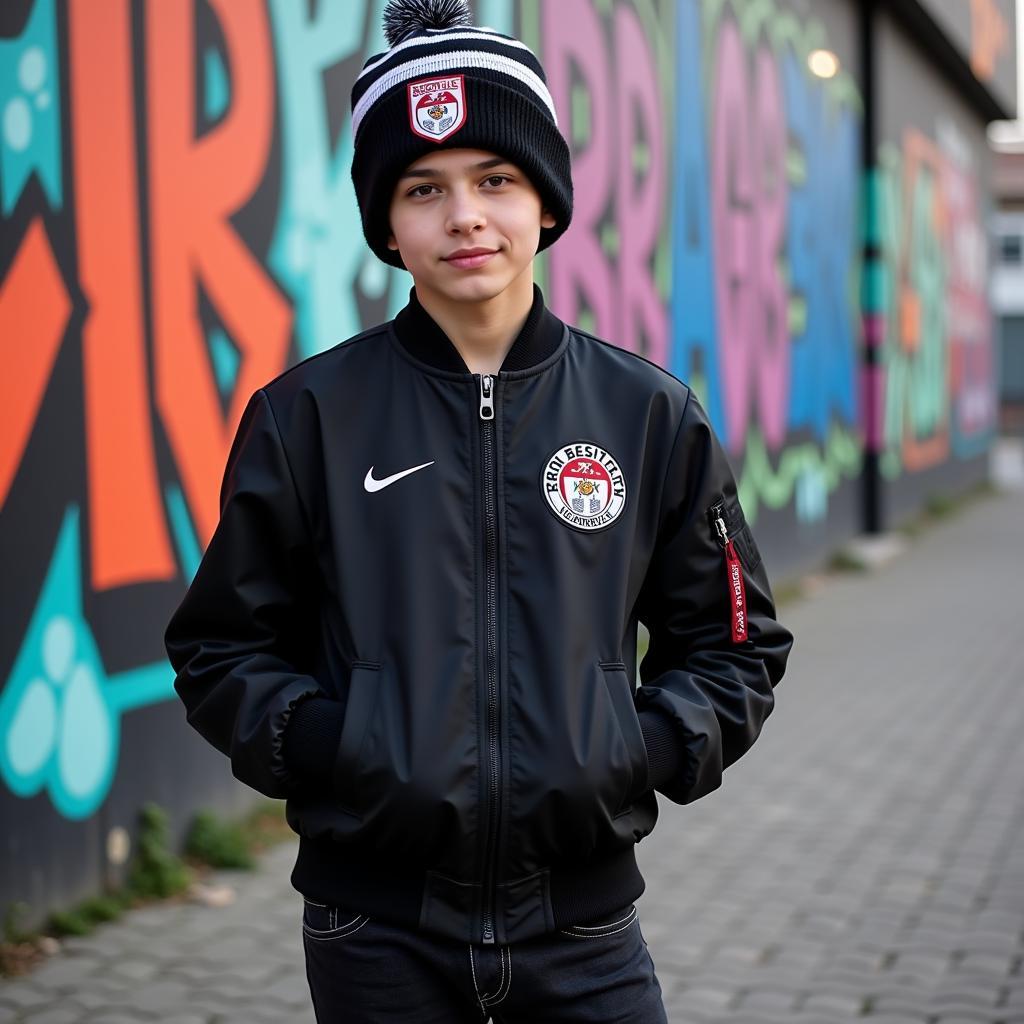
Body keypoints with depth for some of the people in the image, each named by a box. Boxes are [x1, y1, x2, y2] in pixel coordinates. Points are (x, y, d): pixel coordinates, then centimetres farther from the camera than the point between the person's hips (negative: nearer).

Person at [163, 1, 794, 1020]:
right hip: (375, 926, 0)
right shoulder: (306, 415, -1)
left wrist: (645, 753, -8)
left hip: (581, 918, 1)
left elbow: (734, 645, 9)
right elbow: (220, 648, 5)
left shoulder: (651, 414, 2)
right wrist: (321, 750, -12)